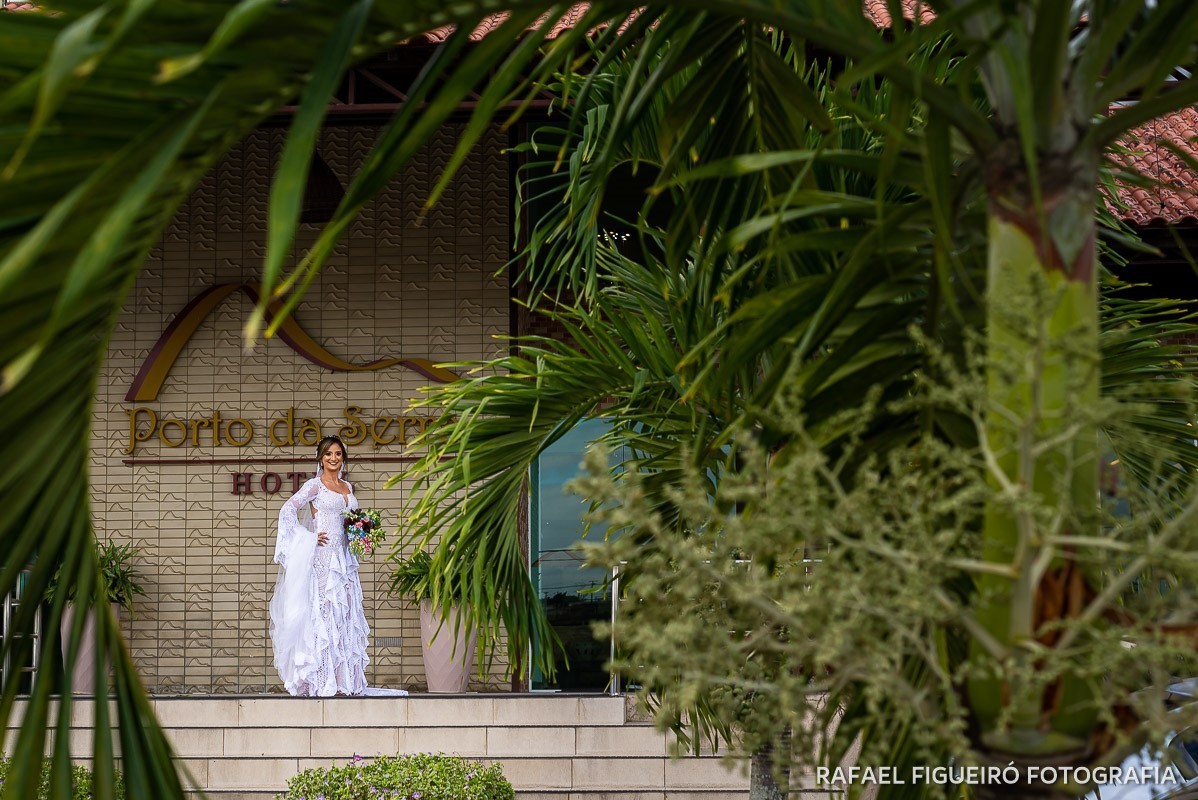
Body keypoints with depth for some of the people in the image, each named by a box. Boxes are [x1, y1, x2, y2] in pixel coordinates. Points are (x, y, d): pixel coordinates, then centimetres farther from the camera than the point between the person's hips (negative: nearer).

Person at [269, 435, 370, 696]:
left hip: (343, 558, 7)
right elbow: (287, 511, -11)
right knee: (323, 612, -9)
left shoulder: (347, 488, 17)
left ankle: (342, 679, 8)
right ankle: (319, 681, -8)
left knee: (345, 615, 5)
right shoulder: (315, 485, -3)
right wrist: (308, 538, -13)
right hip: (321, 556, -7)